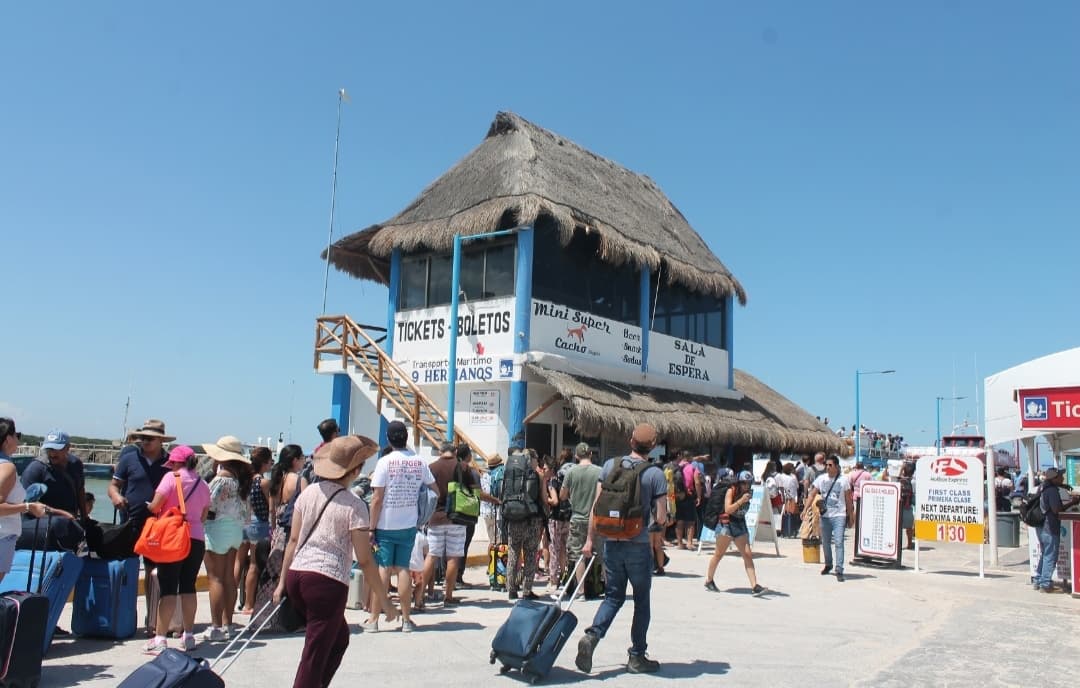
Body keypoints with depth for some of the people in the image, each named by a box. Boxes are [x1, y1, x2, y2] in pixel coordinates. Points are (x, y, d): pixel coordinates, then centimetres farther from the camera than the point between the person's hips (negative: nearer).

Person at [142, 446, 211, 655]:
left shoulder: (172, 477, -5)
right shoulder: (202, 484, 10)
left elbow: (155, 506, -10)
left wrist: (148, 508, 11)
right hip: (197, 539, 5)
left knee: (168, 588, -4)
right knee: (188, 586, 13)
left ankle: (160, 639, -5)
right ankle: (189, 636, 18)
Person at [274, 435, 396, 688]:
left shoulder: (308, 494, 8)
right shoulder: (354, 506, -8)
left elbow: (293, 540, 12)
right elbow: (365, 562, -7)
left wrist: (282, 582, 21)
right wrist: (385, 602, 0)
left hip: (297, 575, 7)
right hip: (328, 581, -7)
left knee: (339, 636, 25)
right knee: (314, 656, 3)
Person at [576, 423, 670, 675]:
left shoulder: (610, 465, 0)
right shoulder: (655, 474, -9)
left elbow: (596, 506, 0)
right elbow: (661, 518, -9)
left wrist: (590, 539, 6)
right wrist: (667, 519, 15)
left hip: (612, 543, 3)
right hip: (638, 546, -3)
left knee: (613, 596, 15)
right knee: (642, 601, 13)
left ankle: (591, 636, -7)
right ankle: (637, 657, 20)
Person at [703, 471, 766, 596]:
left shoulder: (748, 493, 5)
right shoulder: (731, 491, -13)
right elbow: (727, 509, -24)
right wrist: (741, 500, -30)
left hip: (741, 526, 5)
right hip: (726, 525, -5)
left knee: (748, 554, -7)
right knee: (719, 554, 7)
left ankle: (754, 586, -10)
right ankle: (708, 581, 24)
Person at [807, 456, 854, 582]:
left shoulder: (843, 480, -2)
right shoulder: (821, 479, 4)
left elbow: (848, 500, 2)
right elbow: (812, 494, 4)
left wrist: (851, 517, 3)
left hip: (839, 516, -3)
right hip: (825, 515, 3)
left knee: (838, 543, -12)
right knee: (825, 542, 14)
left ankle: (839, 570, -11)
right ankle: (828, 565, 34)